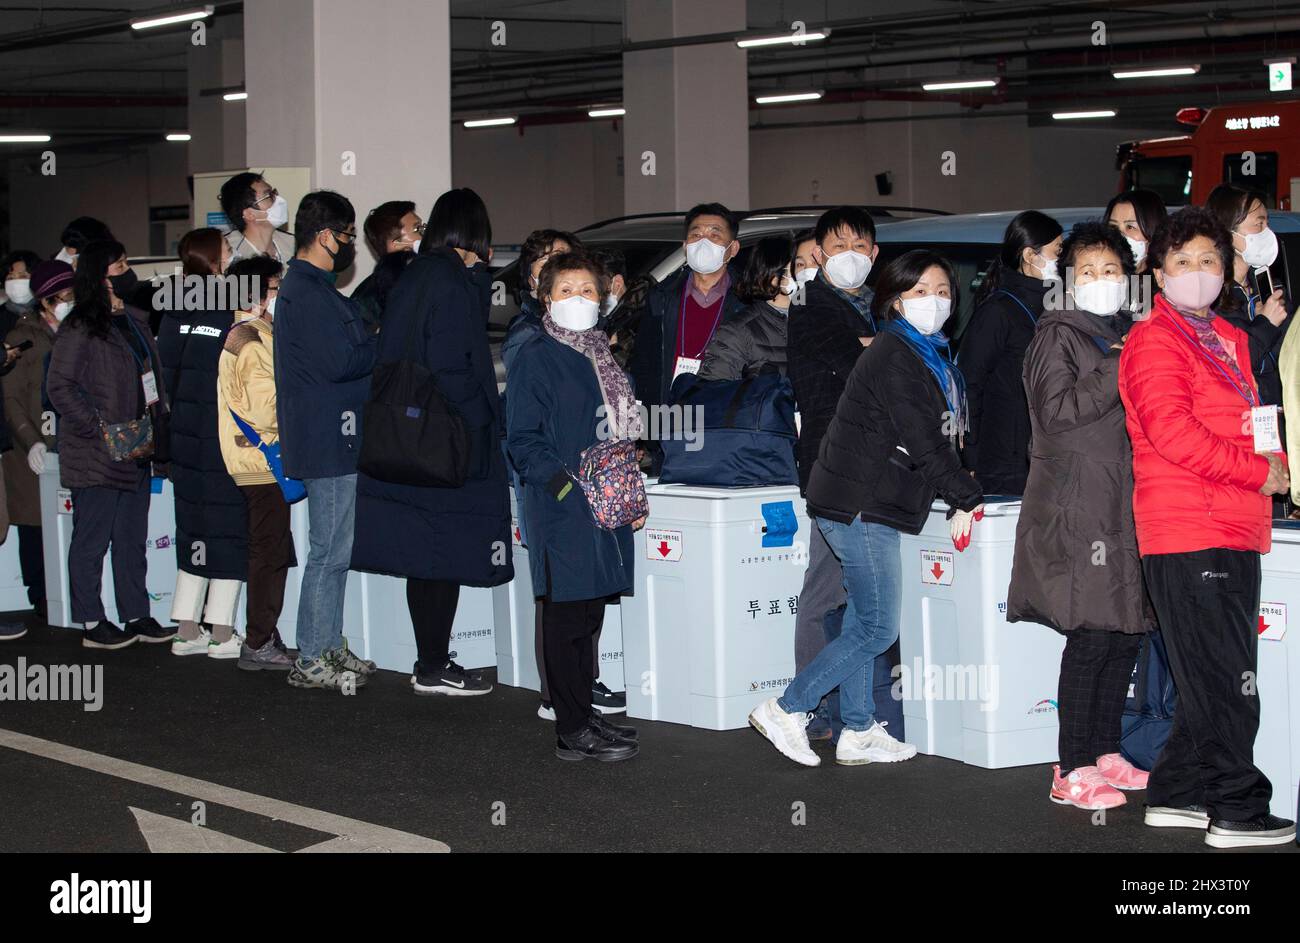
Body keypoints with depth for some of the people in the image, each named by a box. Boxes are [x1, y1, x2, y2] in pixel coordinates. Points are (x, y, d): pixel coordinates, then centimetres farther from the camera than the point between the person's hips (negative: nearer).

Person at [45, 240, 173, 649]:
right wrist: (98, 428, -19)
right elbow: (59, 386, -15)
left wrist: (153, 425, 8)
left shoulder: (134, 321, 13)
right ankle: (92, 624, 7)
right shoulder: (79, 328, -12)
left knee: (133, 538, 12)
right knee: (92, 539, 1)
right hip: (95, 457, -8)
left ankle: (137, 617, 20)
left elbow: (152, 377, 19)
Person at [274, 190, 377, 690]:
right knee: (329, 551, -5)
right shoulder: (307, 292, -16)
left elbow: (347, 346, 16)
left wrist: (371, 342, 0)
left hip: (329, 438, 11)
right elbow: (342, 361, -21)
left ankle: (330, 648, 22)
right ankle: (311, 661, 0)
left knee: (334, 550, 15)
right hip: (328, 441, -11)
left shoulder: (309, 287, 18)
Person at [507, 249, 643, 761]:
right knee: (568, 616, -4)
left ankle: (583, 713, 22)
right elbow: (522, 439, -11)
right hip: (563, 508, -7)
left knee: (589, 612, 13)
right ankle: (573, 732, 0)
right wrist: (565, 485, -21)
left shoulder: (601, 354, 17)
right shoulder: (537, 355, -7)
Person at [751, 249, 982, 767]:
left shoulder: (929, 354, 16)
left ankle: (859, 732, 19)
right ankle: (786, 710, -2)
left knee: (864, 622, 13)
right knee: (878, 628, -7)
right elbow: (922, 443, -19)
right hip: (860, 505, -10)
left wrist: (960, 498, 6)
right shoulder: (894, 356, -15)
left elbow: (940, 437, 17)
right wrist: (968, 498, -15)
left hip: (867, 505, 10)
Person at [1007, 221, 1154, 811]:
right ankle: (1072, 772, -5)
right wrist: (1117, 372, -14)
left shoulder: (1122, 341, 22)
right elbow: (1057, 410, -15)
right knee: (1090, 637, -10)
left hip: (1121, 507, 8)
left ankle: (1104, 754, 19)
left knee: (1127, 632, 8)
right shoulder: (1057, 335, -2)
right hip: (1076, 508, -8)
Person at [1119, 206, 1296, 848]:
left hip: (1234, 531, 9)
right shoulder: (1155, 340, -7)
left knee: (1211, 679, 13)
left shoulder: (1229, 340, 21)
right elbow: (1171, 432, -19)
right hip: (1189, 534, -9)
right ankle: (1238, 812, -1)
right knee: (1226, 681, -7)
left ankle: (1177, 794, 23)